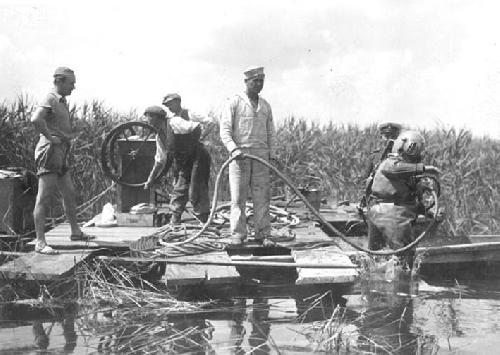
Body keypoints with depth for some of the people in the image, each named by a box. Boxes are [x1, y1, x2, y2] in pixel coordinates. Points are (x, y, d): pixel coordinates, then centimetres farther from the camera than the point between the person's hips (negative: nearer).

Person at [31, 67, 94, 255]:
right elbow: (36, 119, -31)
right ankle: (40, 242, -9)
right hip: (49, 153, -10)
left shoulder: (62, 102, 18)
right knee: (44, 199, -9)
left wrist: (69, 136, 19)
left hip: (61, 154, 10)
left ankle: (76, 231, 32)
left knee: (69, 194, 18)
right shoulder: (50, 100, -12)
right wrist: (50, 138, -22)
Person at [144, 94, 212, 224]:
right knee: (179, 191, 4)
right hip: (183, 163, 8)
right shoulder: (160, 136, 12)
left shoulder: (174, 122, -12)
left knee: (196, 194, -10)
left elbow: (197, 128, -20)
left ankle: (204, 222, -3)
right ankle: (174, 223, 10)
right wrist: (150, 180, 18)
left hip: (198, 157, -8)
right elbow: (160, 161, 18)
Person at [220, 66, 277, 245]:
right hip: (239, 154, -4)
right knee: (238, 197, -4)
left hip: (261, 155, 4)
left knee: (262, 196, 1)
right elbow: (225, 130, -5)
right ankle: (237, 235, -1)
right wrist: (233, 149, -19)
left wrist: (272, 155, 8)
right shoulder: (234, 103, 1)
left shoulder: (265, 106, 15)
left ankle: (262, 234, 6)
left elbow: (271, 133, 18)